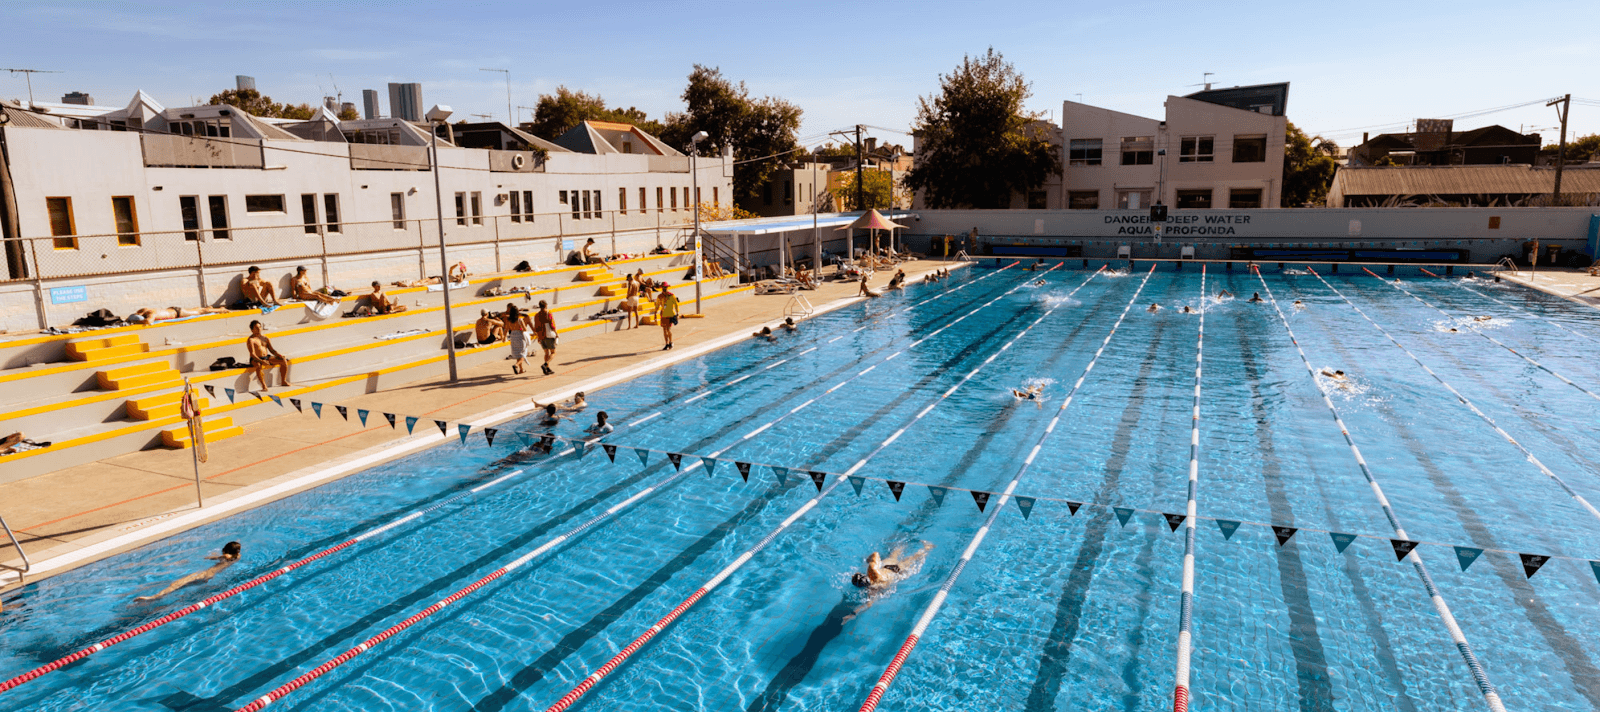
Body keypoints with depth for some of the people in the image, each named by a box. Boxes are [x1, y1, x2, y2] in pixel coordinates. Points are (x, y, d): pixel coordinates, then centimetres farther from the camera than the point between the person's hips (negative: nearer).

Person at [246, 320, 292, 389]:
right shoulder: (251, 340, -7)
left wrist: (279, 355, -6)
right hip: (256, 359, -6)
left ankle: (284, 381, -1)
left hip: (267, 357, 7)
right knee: (259, 366, -41)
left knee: (284, 361, -10)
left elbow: (271, 350, 13)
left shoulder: (265, 338, 14)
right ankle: (264, 386, -36)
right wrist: (261, 361, -32)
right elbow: (252, 354, -18)